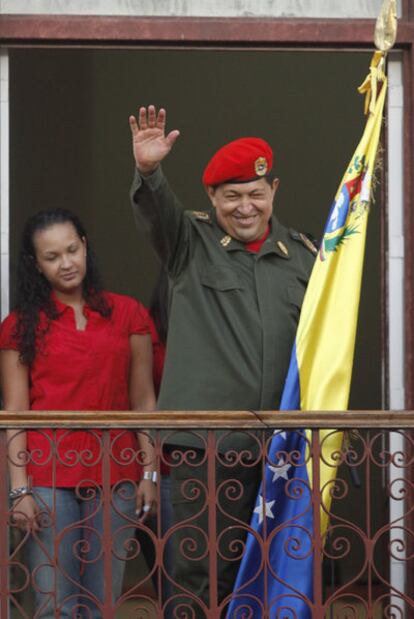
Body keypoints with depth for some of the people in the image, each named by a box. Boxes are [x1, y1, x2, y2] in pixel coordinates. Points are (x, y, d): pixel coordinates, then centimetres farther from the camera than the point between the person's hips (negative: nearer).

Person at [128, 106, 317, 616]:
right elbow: (155, 211, -17)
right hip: (209, 440, -3)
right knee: (206, 572, -3)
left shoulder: (303, 256, 11)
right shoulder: (191, 242, 4)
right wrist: (148, 172, -40)